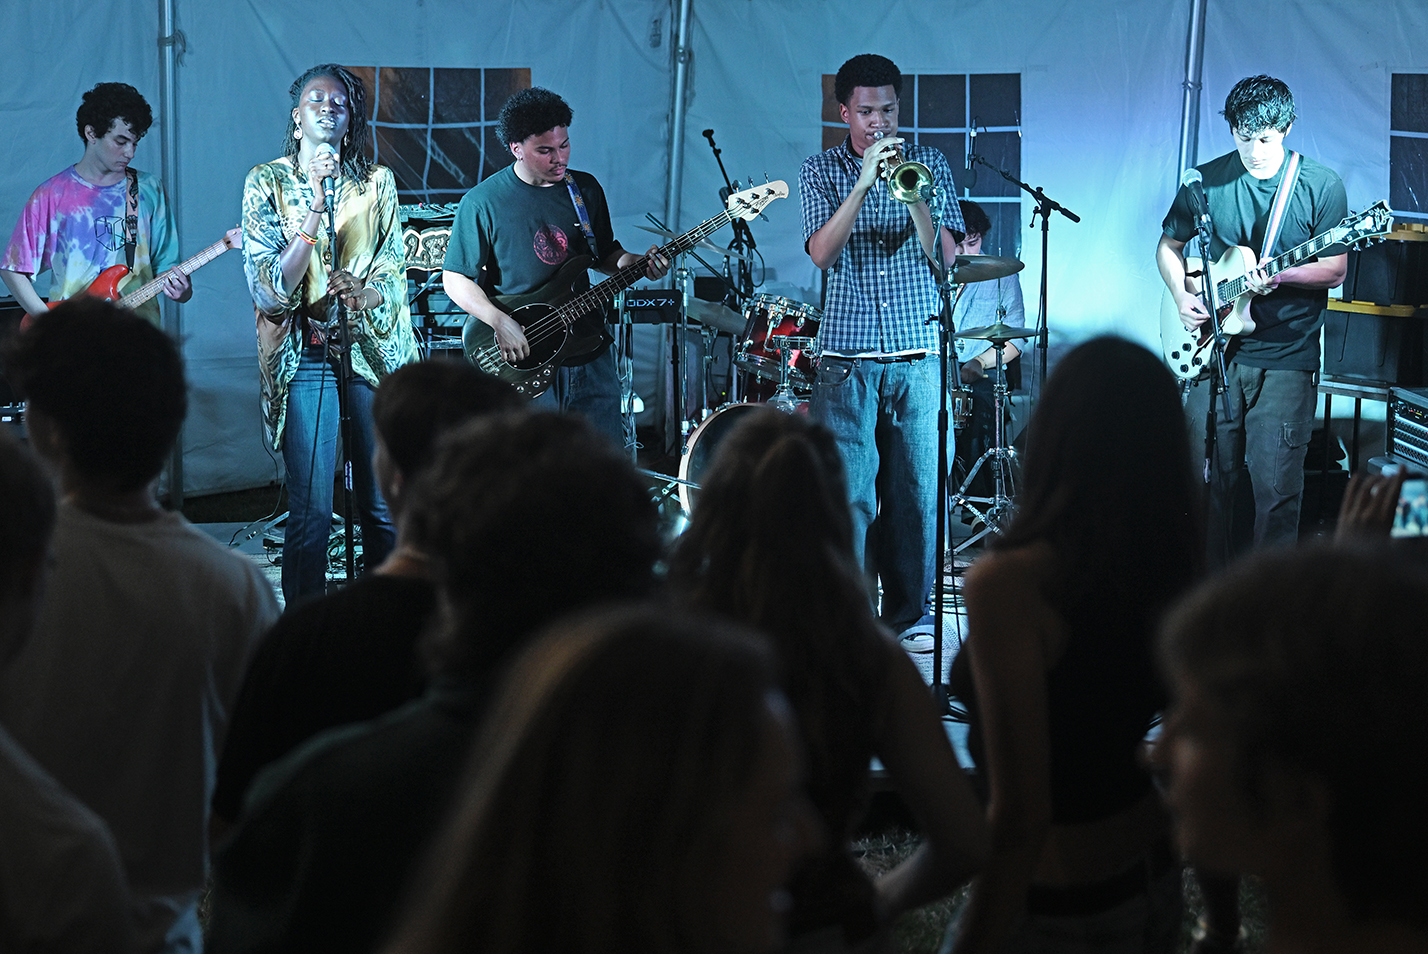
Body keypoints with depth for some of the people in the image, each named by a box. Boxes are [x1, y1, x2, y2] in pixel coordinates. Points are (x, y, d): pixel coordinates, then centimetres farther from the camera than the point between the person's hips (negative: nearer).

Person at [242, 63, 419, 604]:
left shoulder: (375, 182, 10)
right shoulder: (267, 181, 2)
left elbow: (396, 268, 7)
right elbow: (272, 286, -8)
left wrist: (367, 292, -15)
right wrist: (315, 206, -17)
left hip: (374, 349, 2)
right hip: (305, 353, -2)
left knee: (384, 504, 2)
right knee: (312, 509, -5)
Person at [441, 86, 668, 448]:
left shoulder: (586, 189, 8)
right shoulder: (483, 202, -7)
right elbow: (455, 278, -4)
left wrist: (636, 264, -2)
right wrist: (500, 322, -17)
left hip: (589, 354, 4)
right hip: (523, 361, -4)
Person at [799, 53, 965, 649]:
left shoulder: (929, 165, 8)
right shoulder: (822, 170, 5)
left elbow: (945, 256, -1)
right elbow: (822, 253, -10)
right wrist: (865, 180, -19)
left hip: (919, 354, 2)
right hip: (848, 355, -1)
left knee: (916, 490, 3)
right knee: (849, 495, -7)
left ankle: (909, 613, 14)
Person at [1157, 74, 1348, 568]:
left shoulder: (1321, 186, -4)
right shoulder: (1206, 182, 4)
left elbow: (1334, 270, -3)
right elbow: (1168, 246, 16)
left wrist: (1279, 276, -20)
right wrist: (1182, 296, -1)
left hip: (1286, 358, -3)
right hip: (1213, 350, 3)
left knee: (1276, 487, -2)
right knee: (1208, 478, 8)